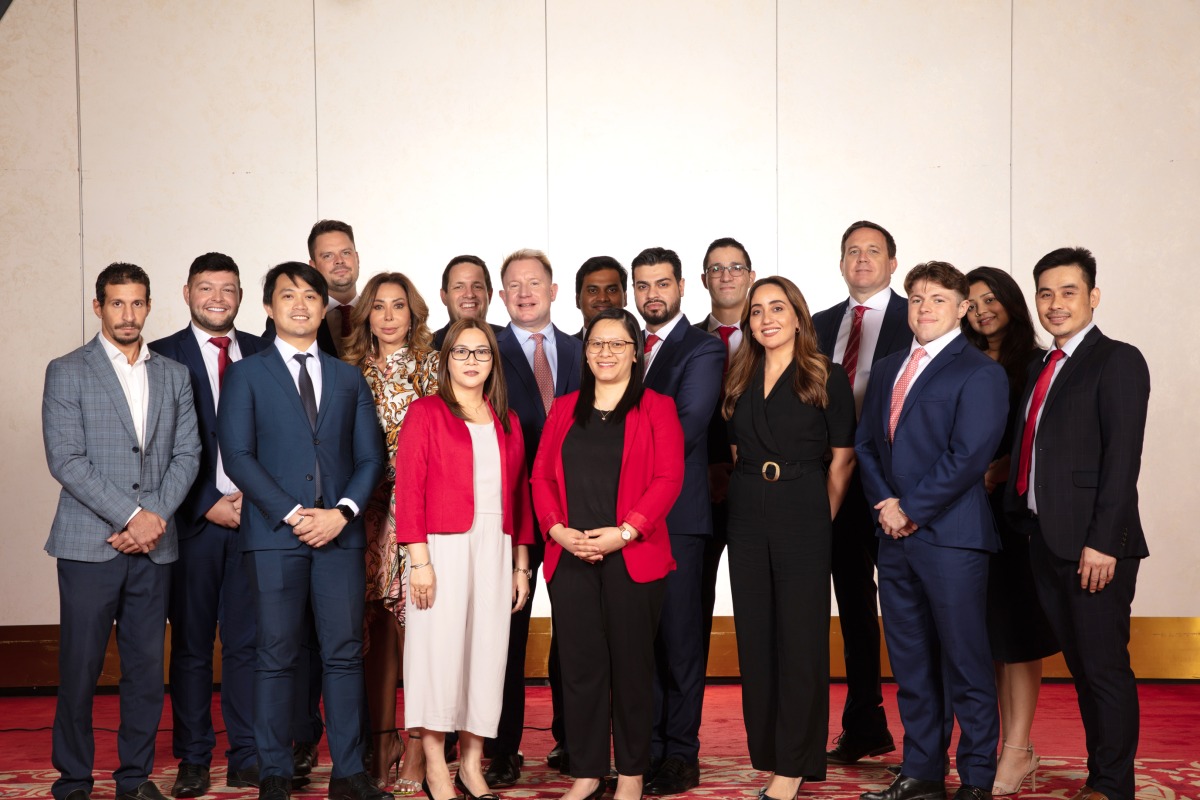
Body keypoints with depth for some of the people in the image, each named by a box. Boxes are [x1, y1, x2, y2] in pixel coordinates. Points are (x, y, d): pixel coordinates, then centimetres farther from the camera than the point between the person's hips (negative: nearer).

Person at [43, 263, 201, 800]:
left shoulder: (174, 376, 13)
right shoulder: (66, 372, 1)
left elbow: (187, 455, 8)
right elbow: (65, 460, -8)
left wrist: (155, 517, -7)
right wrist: (131, 516, -13)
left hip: (154, 547, 3)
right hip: (89, 544, -3)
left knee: (147, 669, 6)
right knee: (80, 669, 0)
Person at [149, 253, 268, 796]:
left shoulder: (261, 354, 11)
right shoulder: (163, 357, 2)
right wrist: (209, 505, -9)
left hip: (253, 518, 2)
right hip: (194, 519, -2)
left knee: (248, 641, 4)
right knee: (191, 644, 5)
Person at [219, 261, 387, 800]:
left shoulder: (349, 378, 16)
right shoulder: (246, 375, 7)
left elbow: (370, 457, 10)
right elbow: (237, 455, -3)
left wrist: (342, 512, -7)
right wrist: (292, 514, -11)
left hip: (341, 533, 3)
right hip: (274, 534, -2)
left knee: (345, 652, 2)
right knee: (277, 655, 1)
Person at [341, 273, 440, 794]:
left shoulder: (431, 365, 5)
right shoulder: (352, 369, 12)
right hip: (368, 502, 3)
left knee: (412, 615, -8)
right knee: (377, 618, 4)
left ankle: (415, 749, -4)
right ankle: (381, 738, 12)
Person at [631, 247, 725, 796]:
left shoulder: (701, 349, -2)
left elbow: (686, 426, -14)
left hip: (676, 512, -5)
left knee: (679, 635, 0)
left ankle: (680, 755, 8)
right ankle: (645, 750, 16)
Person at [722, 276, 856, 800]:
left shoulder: (828, 379, -1)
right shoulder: (740, 380, 11)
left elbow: (842, 461, -1)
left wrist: (821, 516, -4)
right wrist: (748, 496, 6)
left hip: (803, 515, -4)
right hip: (747, 516, 5)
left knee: (800, 637, -1)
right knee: (754, 635, 8)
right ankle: (766, 750, 19)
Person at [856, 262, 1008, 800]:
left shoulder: (979, 373, -4)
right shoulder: (886, 370, 18)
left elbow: (967, 456, -13)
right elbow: (865, 445, 15)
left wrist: (912, 509, -12)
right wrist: (884, 504, -2)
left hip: (951, 536, -7)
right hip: (895, 535, 7)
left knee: (965, 663, -1)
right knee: (910, 664, 11)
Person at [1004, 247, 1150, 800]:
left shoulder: (1117, 362, -7)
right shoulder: (1040, 370, 17)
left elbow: (1122, 459, -14)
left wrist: (1102, 543, -19)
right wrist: (1023, 523, 6)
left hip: (1093, 545, -8)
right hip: (1046, 541, 8)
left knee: (1104, 666, 0)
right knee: (1080, 665, 13)